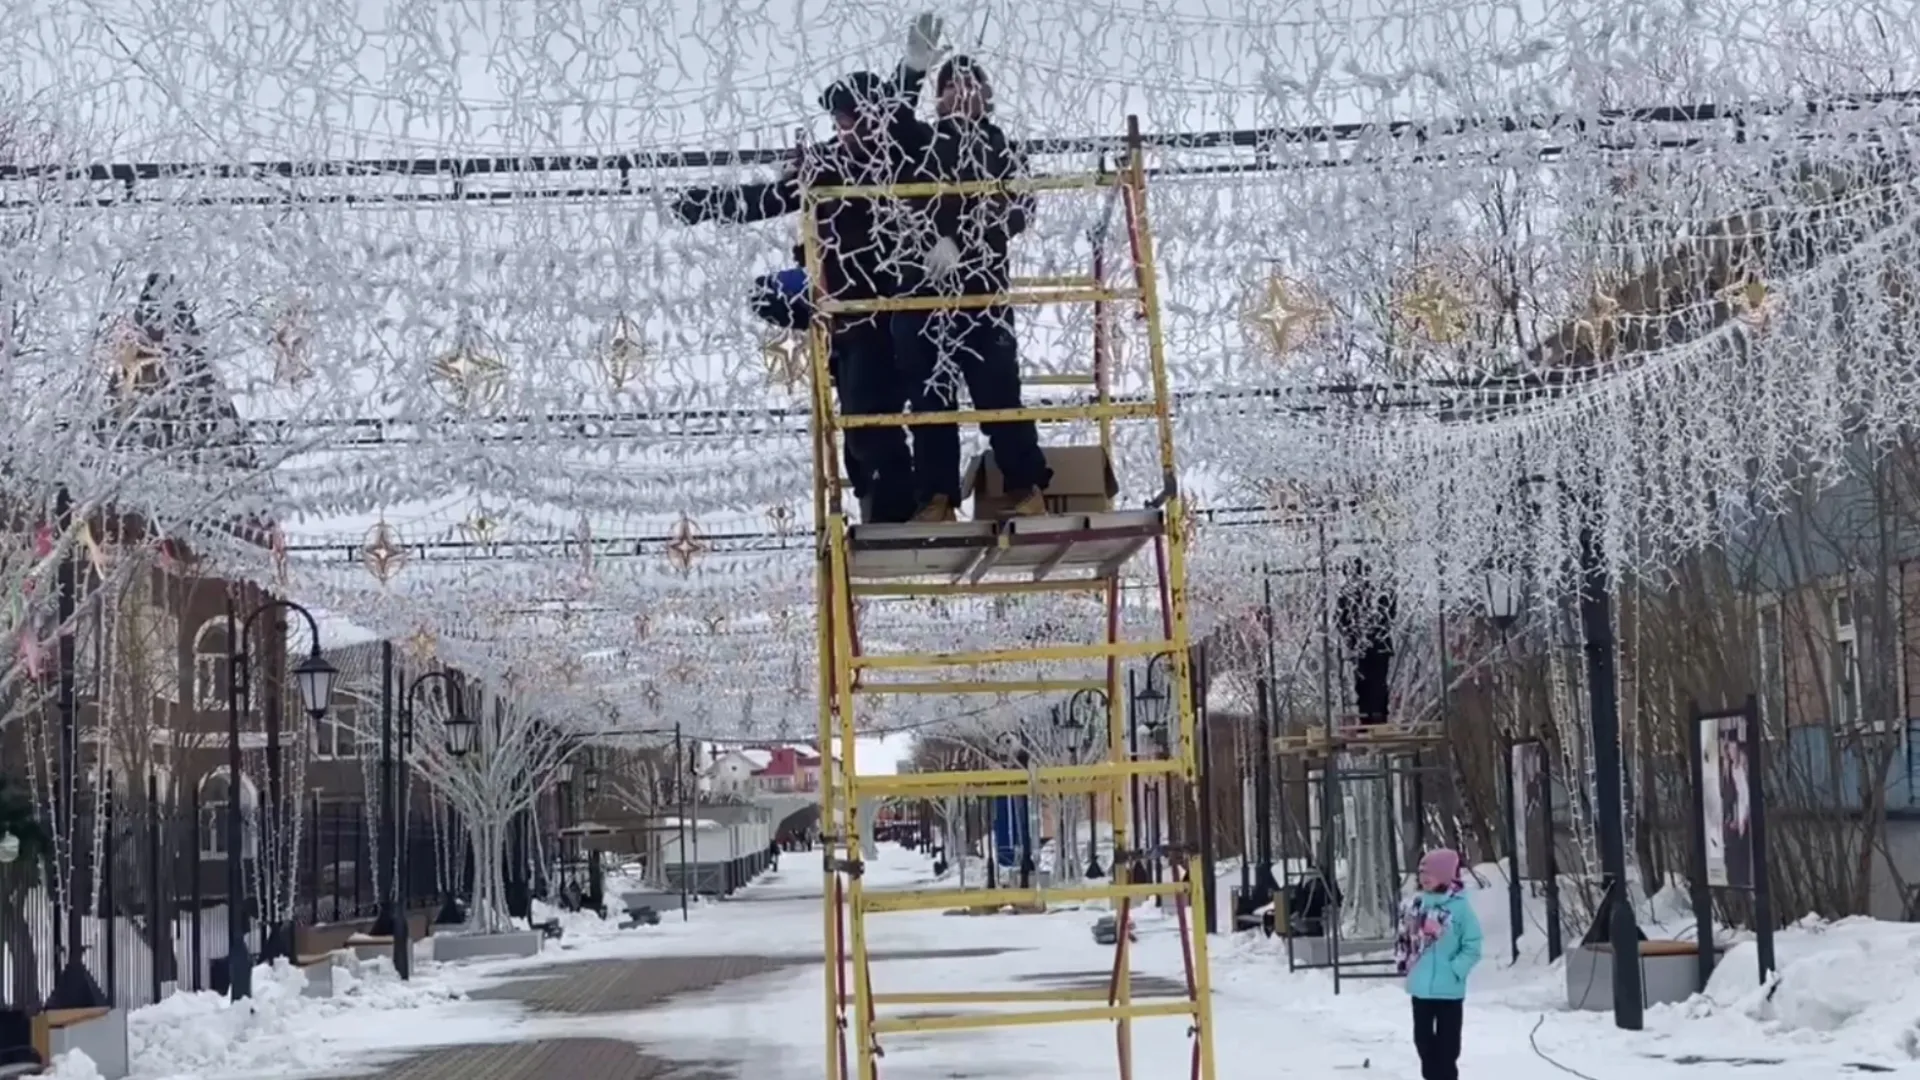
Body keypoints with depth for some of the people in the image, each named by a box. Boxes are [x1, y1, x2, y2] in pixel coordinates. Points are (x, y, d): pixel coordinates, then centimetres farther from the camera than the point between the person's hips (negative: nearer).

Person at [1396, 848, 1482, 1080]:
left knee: (1447, 1041, 6)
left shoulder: (1459, 905, -12)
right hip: (1420, 986, 5)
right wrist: (1403, 963, 0)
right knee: (1423, 1037, 16)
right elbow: (1404, 938, 12)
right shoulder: (1415, 903, 2)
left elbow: (1472, 946, -11)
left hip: (1448, 988, -5)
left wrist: (1454, 970, -17)